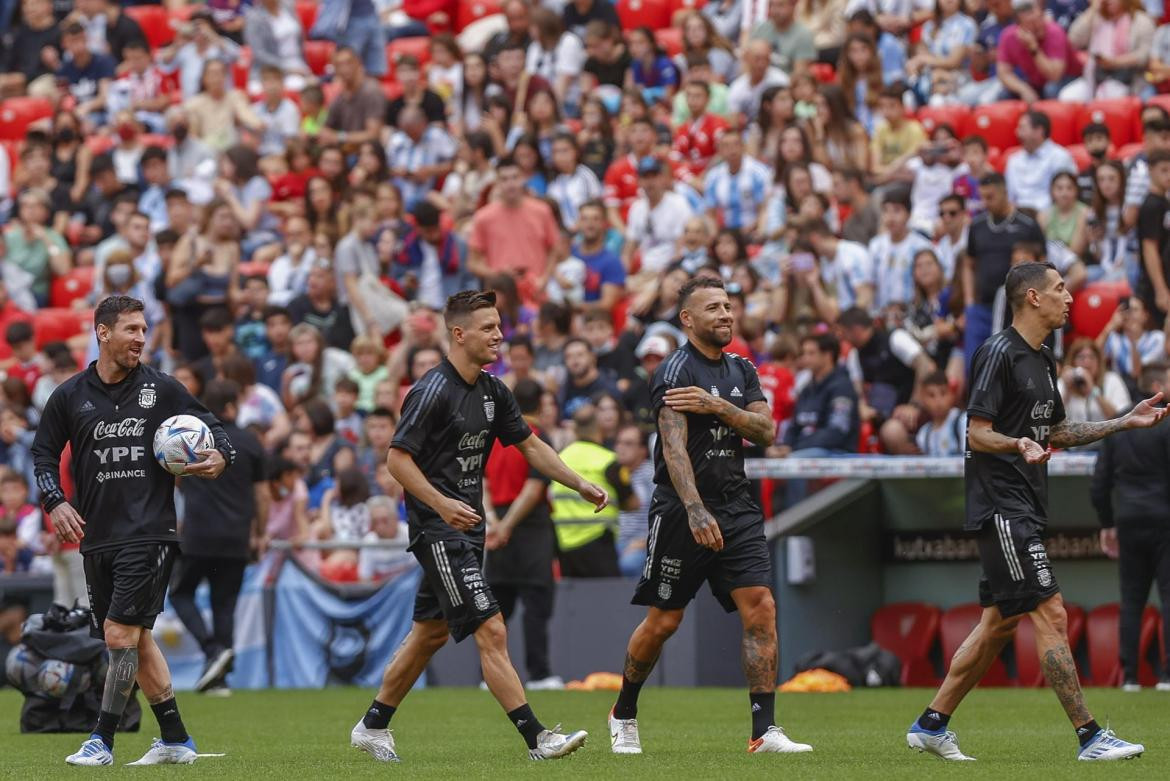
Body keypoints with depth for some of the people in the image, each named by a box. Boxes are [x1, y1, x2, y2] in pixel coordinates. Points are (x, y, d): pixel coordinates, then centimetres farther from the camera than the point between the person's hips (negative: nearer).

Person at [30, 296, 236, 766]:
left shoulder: (161, 389, 2)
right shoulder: (70, 396, 6)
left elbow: (210, 427, 8)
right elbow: (44, 451, 15)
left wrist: (220, 457, -14)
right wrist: (55, 502, 1)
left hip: (149, 533, -4)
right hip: (96, 537, 4)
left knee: (120, 634, -12)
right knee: (137, 639, 9)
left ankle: (102, 740, -5)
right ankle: (175, 740, 18)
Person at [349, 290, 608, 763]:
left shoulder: (492, 392, 9)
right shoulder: (433, 391, -16)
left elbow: (529, 445, 18)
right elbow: (397, 457, -17)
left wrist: (581, 485, 11)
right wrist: (442, 504, -27)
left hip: (467, 526, 9)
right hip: (437, 529, -9)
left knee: (431, 632, 17)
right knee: (490, 631, -13)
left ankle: (373, 726, 29)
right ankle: (536, 739, -16)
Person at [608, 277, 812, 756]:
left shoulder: (741, 371, 13)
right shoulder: (675, 371, -10)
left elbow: (765, 432, 2)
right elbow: (674, 446, -22)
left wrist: (717, 406, -14)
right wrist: (696, 512, -34)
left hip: (736, 508, 6)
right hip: (681, 511, -6)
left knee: (760, 608, -8)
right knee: (664, 620, 2)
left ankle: (764, 730, -10)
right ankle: (623, 715, 25)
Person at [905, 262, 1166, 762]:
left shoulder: (1042, 360, 17)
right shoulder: (1000, 354, -12)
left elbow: (1056, 432, 26)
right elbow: (977, 433, -16)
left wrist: (1128, 421, 21)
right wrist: (1019, 445, -35)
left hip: (1025, 509, 10)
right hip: (1002, 508, -10)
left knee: (999, 624, 11)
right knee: (1051, 615, -12)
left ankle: (931, 725, 17)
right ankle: (1090, 736, -13)